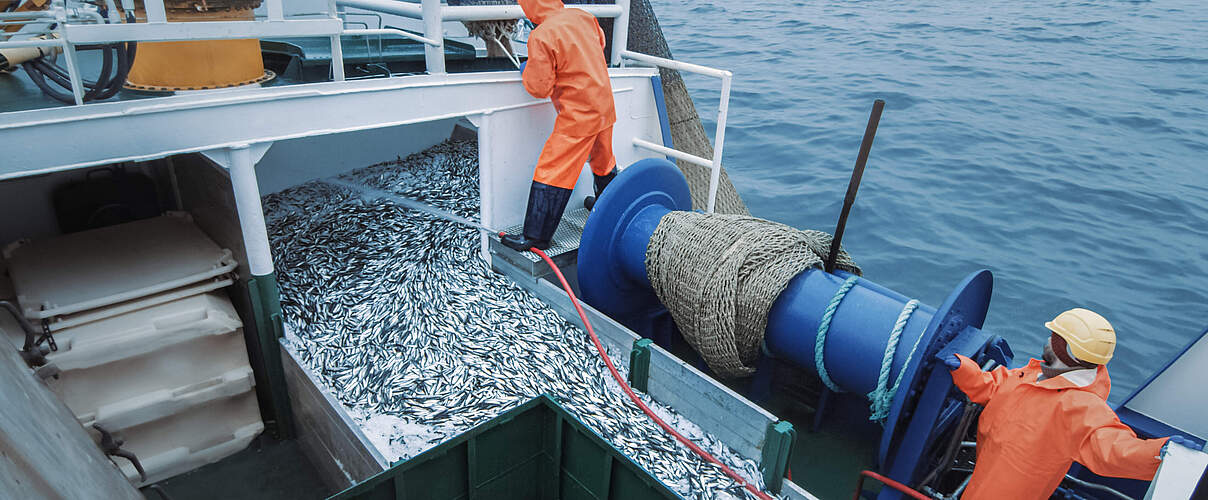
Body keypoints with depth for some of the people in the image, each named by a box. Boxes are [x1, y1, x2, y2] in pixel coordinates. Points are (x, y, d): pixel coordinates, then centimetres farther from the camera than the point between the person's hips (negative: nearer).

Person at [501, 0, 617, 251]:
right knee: (603, 160, 27)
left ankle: (535, 237, 0)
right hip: (605, 106, 8)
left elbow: (539, 88, -16)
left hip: (578, 115, -8)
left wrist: (527, 71, 4)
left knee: (551, 171, -3)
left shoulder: (541, 36, -18)